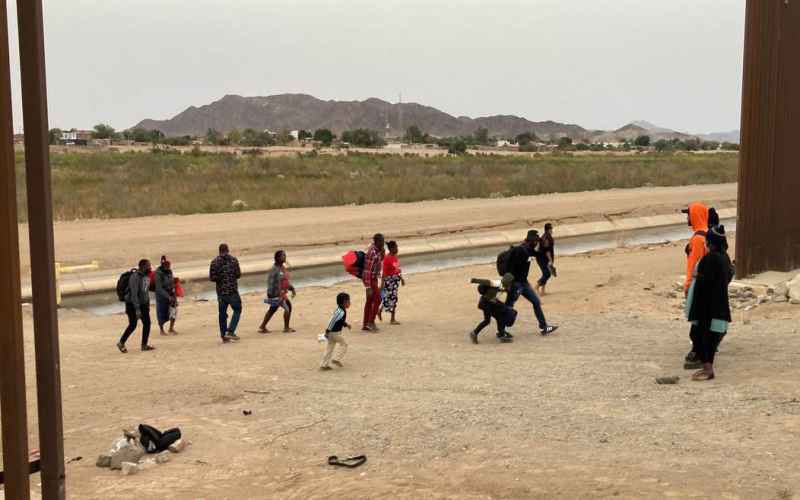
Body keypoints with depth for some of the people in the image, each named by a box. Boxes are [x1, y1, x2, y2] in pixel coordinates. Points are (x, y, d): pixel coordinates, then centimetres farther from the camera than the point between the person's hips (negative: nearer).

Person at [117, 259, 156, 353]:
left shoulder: (146, 276, 2)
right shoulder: (135, 277, -24)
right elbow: (134, 294, -28)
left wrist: (148, 304, 18)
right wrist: (137, 310, -30)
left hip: (142, 304, 7)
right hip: (132, 304, -7)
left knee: (147, 323, -1)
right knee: (133, 325, -2)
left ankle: (144, 345, 6)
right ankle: (121, 343, 16)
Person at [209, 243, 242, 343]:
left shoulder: (214, 262, 1)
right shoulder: (233, 260, -3)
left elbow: (212, 277, -3)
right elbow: (238, 274, -6)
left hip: (220, 291, 3)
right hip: (232, 290, -3)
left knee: (222, 313, 9)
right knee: (237, 310, 9)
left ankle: (224, 336, 10)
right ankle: (230, 331, -5)